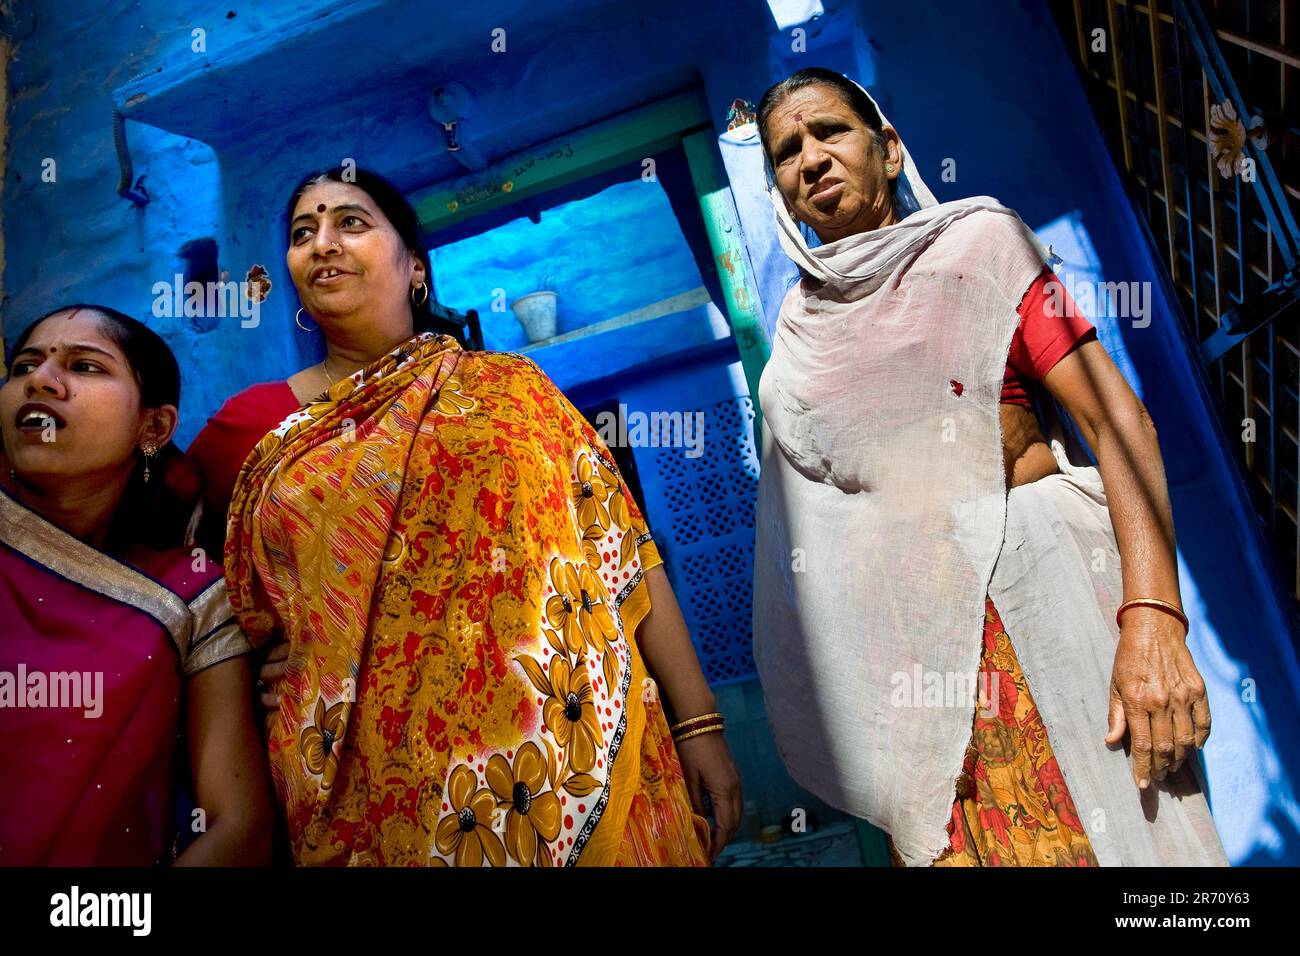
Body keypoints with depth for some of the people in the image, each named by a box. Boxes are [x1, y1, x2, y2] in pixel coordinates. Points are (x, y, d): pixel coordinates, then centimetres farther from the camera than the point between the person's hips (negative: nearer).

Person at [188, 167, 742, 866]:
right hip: (374, 798, 1)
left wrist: (698, 721, -4)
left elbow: (622, 548, 1)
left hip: (565, 751, 0)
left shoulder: (505, 387, 5)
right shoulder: (254, 425, 8)